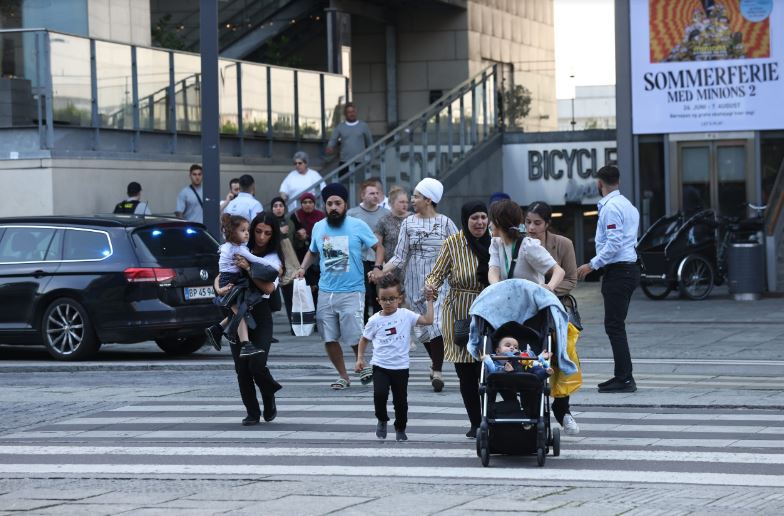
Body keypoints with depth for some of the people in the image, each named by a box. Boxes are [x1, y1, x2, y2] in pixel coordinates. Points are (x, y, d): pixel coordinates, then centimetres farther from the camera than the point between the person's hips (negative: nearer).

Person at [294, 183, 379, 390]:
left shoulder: (357, 226, -4)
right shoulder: (318, 227, 9)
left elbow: (378, 247, 2)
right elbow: (312, 252, 25)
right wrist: (303, 267, 8)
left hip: (352, 292, -4)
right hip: (326, 292, 4)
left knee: (355, 338, -7)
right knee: (329, 339, 5)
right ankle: (343, 376, 21)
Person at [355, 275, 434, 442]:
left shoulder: (406, 315, -2)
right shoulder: (375, 320, -1)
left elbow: (428, 320, -9)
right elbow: (364, 339, 11)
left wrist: (429, 301, -7)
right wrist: (360, 358, 2)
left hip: (401, 367, 0)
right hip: (380, 366, 0)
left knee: (400, 400, 7)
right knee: (380, 393, -20)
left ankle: (400, 429, 29)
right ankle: (382, 420, 8)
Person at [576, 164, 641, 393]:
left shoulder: (610, 207, -13)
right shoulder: (627, 205, 17)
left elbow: (613, 243, -21)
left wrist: (592, 265, -16)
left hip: (618, 271, -10)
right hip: (630, 269, 10)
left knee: (614, 326, -8)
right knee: (616, 326, 15)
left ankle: (624, 379, -10)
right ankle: (622, 376, 17)